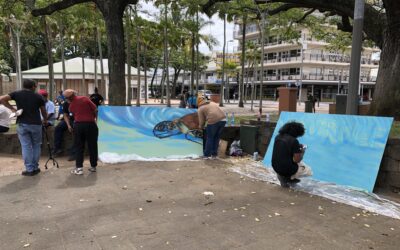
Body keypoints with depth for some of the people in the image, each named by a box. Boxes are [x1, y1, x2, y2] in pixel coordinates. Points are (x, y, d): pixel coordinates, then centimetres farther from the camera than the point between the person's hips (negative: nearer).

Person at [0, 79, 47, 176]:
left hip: (22, 124, 0)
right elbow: (43, 111, 11)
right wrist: (45, 120, 29)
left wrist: (12, 108, 0)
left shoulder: (17, 93, 2)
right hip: (36, 124, 0)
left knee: (26, 147, 3)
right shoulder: (38, 96, 2)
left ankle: (29, 169, 5)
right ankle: (35, 168, 14)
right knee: (36, 146, 12)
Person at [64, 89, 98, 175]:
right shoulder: (85, 99, -2)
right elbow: (95, 110, -4)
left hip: (78, 125, 1)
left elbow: (74, 116, 12)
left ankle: (79, 168, 3)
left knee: (79, 147, 9)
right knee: (92, 146, 9)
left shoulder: (71, 106, 7)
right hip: (90, 124, -1)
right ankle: (93, 166, 18)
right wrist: (95, 118, 11)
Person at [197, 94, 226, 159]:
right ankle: (214, 155, 22)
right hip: (223, 120, 6)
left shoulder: (200, 108, 13)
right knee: (217, 138, 17)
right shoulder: (213, 103, 29)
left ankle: (207, 155, 14)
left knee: (209, 138, 10)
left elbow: (201, 121, 13)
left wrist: (200, 127, 32)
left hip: (213, 121, -5)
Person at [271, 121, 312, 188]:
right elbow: (297, 160, -16)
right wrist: (302, 152, 3)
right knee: (308, 170, 19)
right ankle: (287, 178, 3)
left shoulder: (278, 137, 2)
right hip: (288, 169, -7)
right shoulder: (294, 141, -18)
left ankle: (283, 176, 15)